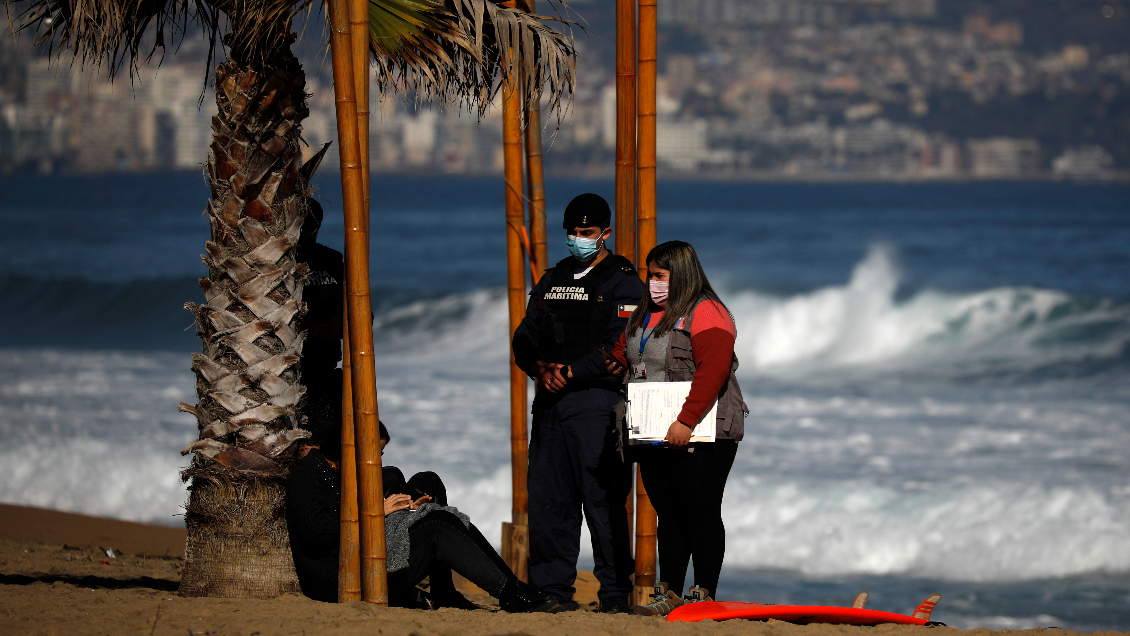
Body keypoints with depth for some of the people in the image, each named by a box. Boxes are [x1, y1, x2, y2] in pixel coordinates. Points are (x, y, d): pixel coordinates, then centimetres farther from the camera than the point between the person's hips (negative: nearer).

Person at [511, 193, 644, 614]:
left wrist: (570, 372, -14)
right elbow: (525, 337, 16)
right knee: (548, 500, 4)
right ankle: (551, 590, 10)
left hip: (597, 401, -6)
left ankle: (616, 592, -3)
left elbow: (619, 349, -11)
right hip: (550, 403, 6)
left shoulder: (623, 284, 0)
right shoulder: (551, 282, 20)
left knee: (603, 500, -7)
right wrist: (540, 368, -5)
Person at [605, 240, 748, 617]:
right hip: (655, 437, 8)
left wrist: (686, 422, -27)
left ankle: (705, 596, -2)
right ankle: (669, 595, 11)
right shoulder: (645, 315, 18)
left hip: (699, 437, -8)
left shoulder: (704, 313, -10)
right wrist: (616, 362, 6)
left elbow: (712, 370, -20)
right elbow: (622, 349, 31)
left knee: (700, 515, -5)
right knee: (668, 515, 9)